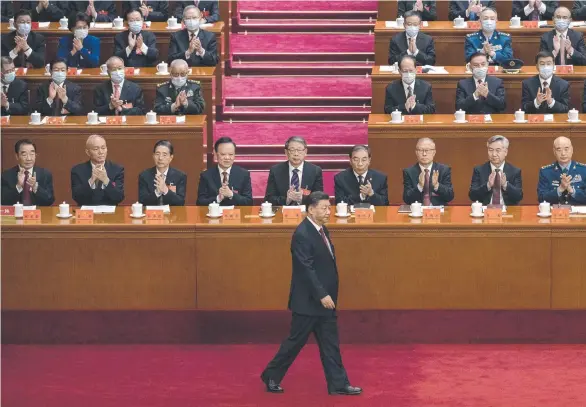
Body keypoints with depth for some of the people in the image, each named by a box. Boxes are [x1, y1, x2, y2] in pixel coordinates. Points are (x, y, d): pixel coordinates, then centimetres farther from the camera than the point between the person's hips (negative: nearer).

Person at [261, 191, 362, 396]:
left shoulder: (321, 229, 10)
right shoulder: (302, 234, -20)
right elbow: (307, 269, -23)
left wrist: (328, 295, 15)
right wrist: (322, 295, -24)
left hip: (324, 299, 9)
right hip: (308, 300, -9)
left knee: (330, 343, 9)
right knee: (296, 341, 2)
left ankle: (338, 384, 12)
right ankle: (271, 376, 18)